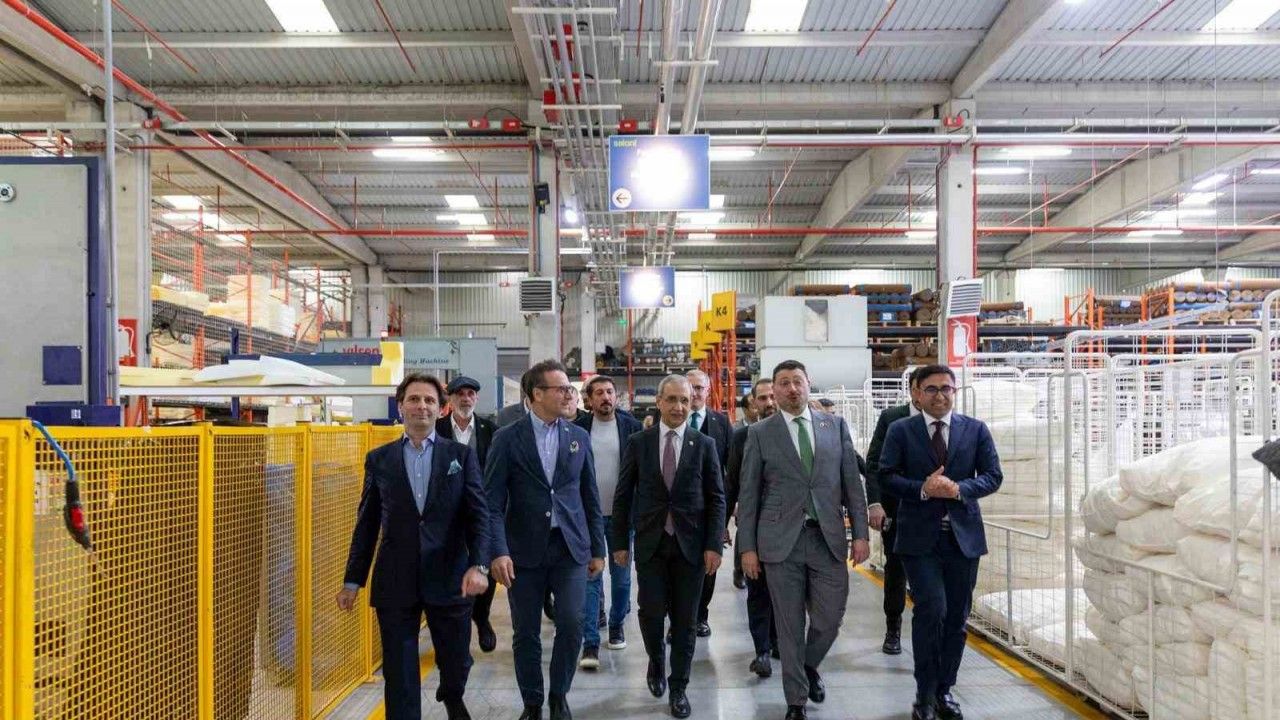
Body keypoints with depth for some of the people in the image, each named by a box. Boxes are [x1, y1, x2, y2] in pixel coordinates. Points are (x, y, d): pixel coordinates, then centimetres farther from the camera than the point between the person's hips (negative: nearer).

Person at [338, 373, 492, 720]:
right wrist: (352, 580, 6)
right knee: (398, 676, 4)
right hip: (395, 583, 0)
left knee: (457, 663, 14)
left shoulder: (462, 455, 3)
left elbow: (478, 515, -3)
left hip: (449, 579, 0)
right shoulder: (378, 459, 6)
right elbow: (366, 524, 8)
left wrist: (479, 565, -16)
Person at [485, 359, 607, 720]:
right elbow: (493, 500, -7)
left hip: (570, 547, 2)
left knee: (571, 625, -5)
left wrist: (597, 549, 9)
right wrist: (498, 551, -16)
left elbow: (590, 497, 10)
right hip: (525, 549, -2)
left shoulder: (579, 437, 6)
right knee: (526, 634, 7)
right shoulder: (508, 438, -3)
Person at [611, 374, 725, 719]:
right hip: (650, 543, 0)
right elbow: (623, 496, 5)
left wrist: (714, 545, -6)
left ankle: (678, 688, 21)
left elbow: (716, 498, 1)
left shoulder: (705, 445, 2)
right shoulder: (638, 442, 2)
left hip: (690, 544, 0)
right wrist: (620, 542, 2)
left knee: (684, 619, 5)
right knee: (652, 612, -1)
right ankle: (657, 662, 30)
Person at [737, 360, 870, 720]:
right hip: (782, 540, -1)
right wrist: (747, 546, -2)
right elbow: (748, 494, 2)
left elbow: (852, 482, 7)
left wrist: (860, 533, 1)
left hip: (829, 538, 2)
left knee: (829, 619, 6)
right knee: (789, 625, 5)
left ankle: (809, 666, 38)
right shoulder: (760, 433, 2)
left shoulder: (835, 425, 8)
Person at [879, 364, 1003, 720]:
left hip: (964, 536, 3)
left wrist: (959, 488, -15)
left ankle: (944, 690, 26)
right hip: (920, 537, -3)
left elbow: (993, 475, 3)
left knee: (956, 618, 10)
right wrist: (923, 489, -20)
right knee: (931, 609, -14)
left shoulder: (976, 429, 7)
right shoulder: (900, 431, 1)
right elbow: (887, 476, -4)